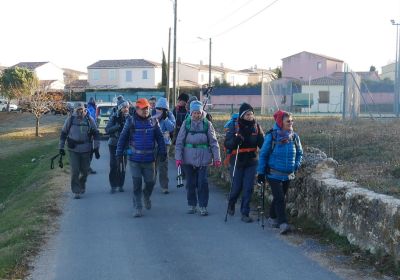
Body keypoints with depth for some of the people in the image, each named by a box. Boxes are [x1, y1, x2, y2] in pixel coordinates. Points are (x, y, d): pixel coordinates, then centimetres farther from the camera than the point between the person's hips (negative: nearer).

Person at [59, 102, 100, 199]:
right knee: (75, 171, -5)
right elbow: (63, 133, 7)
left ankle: (82, 186, 38)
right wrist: (61, 147, 6)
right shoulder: (70, 119, -2)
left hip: (86, 150, 1)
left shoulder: (89, 119, -3)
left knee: (84, 171, 12)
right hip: (73, 150, -1)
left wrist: (96, 148, -2)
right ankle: (76, 191, 4)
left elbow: (96, 134, 2)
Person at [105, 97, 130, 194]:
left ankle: (120, 185, 18)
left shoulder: (129, 117, 0)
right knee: (114, 165, -4)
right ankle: (113, 186, 6)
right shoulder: (114, 117, -8)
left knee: (123, 165, 6)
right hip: (114, 144, -3)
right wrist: (119, 126, -25)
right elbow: (107, 130, -15)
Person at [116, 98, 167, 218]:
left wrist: (163, 153, 2)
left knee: (150, 182, 8)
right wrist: (119, 153, 0)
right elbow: (123, 138, 2)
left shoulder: (153, 122, 3)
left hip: (149, 159, 2)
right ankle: (137, 208, 9)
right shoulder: (131, 122, -1)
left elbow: (160, 138, 7)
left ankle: (146, 196, 40)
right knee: (137, 183, -1)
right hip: (134, 158, -2)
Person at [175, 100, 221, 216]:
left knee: (202, 182, -5)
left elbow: (213, 142, 2)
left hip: (203, 158, -1)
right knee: (190, 183, 9)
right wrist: (178, 157, -5)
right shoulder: (186, 124, 1)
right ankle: (192, 205, 23)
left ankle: (203, 206, 6)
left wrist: (217, 158, -2)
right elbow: (179, 142, 2)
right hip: (188, 158, 1)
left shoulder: (207, 124, 0)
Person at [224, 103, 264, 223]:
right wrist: (236, 140, -30)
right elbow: (227, 144, -12)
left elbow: (262, 143, 1)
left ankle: (245, 213, 9)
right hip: (237, 162, -2)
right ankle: (231, 205, 36)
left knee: (248, 188, 0)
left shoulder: (256, 126, 1)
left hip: (252, 161, 2)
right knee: (236, 187, 5)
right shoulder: (233, 126, -8)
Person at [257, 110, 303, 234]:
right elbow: (263, 154, -5)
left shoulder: (294, 137, 1)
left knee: (279, 198, 15)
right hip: (274, 174, -5)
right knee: (279, 198, -13)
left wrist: (296, 165, 0)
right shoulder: (271, 136, -11)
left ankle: (272, 218, 34)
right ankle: (283, 223, -14)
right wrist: (261, 172, -6)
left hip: (288, 175, 5)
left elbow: (299, 153, 16)